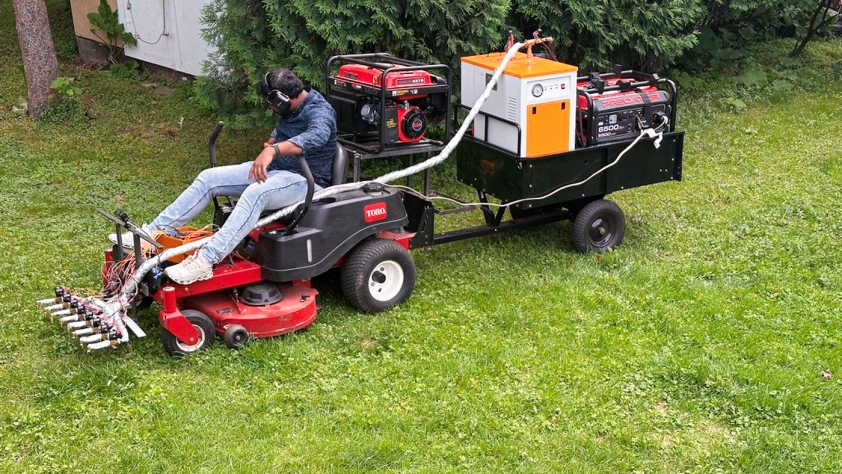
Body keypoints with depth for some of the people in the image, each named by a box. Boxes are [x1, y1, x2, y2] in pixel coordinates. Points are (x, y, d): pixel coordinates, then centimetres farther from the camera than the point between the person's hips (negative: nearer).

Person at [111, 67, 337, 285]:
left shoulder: (319, 111, -19)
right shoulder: (290, 108, 9)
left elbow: (318, 135, -44)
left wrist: (274, 150, -55)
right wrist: (270, 143, 11)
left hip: (305, 179, -9)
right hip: (272, 169, 9)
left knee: (254, 193, -39)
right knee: (208, 178, -3)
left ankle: (204, 263, -46)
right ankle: (153, 232, -4)